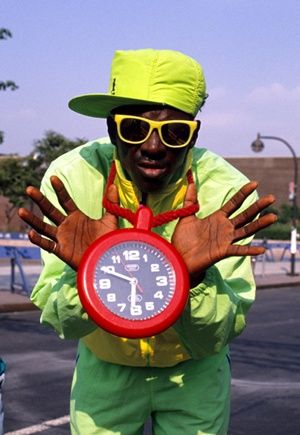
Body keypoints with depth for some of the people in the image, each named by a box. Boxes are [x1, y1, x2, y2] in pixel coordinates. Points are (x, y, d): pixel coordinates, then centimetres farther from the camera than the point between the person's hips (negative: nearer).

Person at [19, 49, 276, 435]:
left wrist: (192, 277, -40)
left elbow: (210, 341, -21)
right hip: (105, 367, 0)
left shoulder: (228, 192, -24)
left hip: (192, 371, 0)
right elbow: (65, 326, -22)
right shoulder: (72, 178, -23)